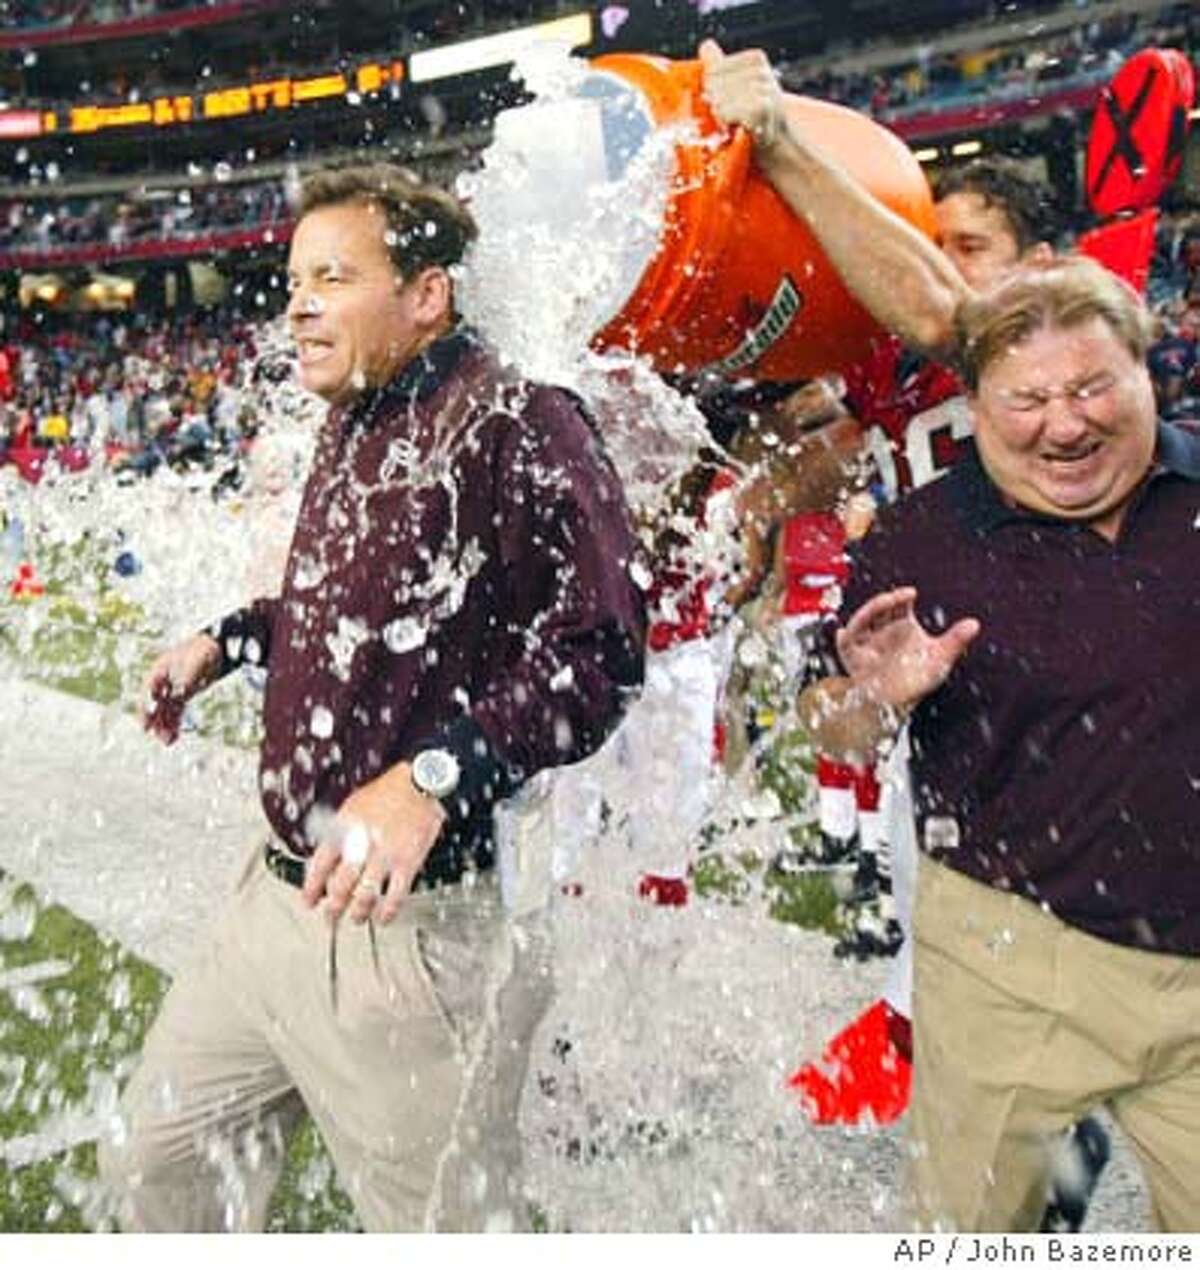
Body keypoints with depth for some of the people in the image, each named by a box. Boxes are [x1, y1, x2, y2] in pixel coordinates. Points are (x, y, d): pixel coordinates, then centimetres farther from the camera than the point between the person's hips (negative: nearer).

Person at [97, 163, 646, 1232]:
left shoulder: (514, 422, -16)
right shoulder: (353, 429, 13)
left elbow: (597, 652, -24)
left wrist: (434, 779, -33)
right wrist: (227, 641, 21)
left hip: (410, 928, -9)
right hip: (277, 899, 9)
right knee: (155, 1166, 24)